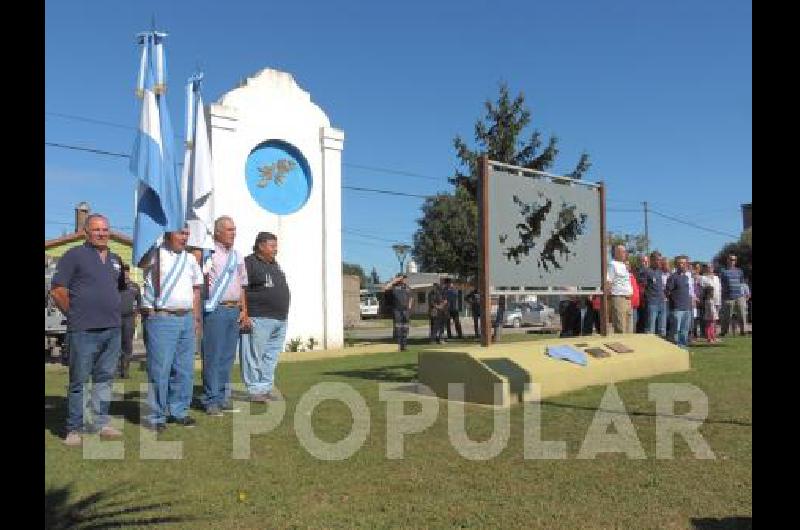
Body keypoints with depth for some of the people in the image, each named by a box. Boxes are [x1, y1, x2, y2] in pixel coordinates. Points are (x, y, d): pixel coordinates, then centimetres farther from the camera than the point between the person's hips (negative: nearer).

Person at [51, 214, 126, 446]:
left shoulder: (115, 259, 16)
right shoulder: (74, 255, -3)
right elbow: (57, 290, -6)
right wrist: (74, 314, -2)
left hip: (112, 329, 6)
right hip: (84, 330, -6)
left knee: (105, 378, 12)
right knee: (79, 381, 0)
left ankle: (101, 423, 21)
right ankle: (74, 429, 9)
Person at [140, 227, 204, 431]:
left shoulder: (190, 259, 16)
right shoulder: (154, 254, -2)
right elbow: (140, 262, -24)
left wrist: (197, 318, 16)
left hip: (186, 318, 6)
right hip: (161, 319, -6)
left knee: (184, 369, 11)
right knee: (160, 370, -4)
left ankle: (178, 411, 24)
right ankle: (156, 416, 7)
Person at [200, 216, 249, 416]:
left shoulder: (237, 256, 18)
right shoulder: (209, 253, -4)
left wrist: (244, 310, 15)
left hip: (235, 310, 7)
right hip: (215, 310, -6)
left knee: (228, 357, 10)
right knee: (212, 357, -4)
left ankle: (223, 397, 18)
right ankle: (211, 401, 3)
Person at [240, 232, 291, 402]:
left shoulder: (274, 264, 20)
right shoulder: (249, 263, -7)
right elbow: (241, 291, -14)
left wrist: (284, 315, 21)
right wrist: (245, 315, -20)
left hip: (280, 319, 9)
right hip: (259, 319, -8)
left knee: (272, 356, 11)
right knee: (255, 356, -2)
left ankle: (266, 388, 19)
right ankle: (255, 390, 4)